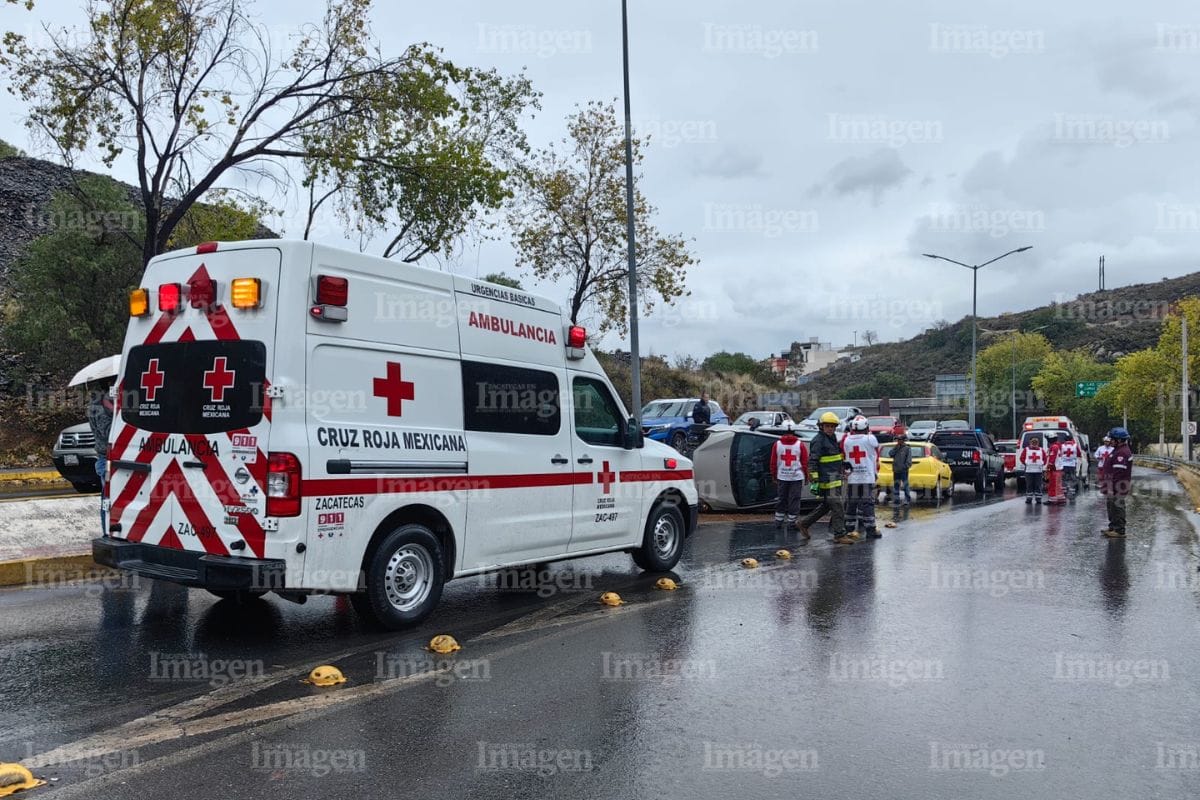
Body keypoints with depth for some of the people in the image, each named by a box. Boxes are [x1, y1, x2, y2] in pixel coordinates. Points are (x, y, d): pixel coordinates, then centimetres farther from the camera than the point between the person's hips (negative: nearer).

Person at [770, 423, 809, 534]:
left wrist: (774, 475, 16)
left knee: (782, 499, 12)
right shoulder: (800, 445, -4)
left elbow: (773, 462, 5)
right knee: (794, 500, 3)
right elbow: (805, 462, -1)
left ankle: (778, 521, 16)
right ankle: (791, 523, 3)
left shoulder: (777, 444, 1)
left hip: (782, 476, 2)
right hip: (796, 476, -2)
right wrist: (806, 475, 11)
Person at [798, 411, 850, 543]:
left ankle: (804, 524, 22)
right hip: (827, 480, -10)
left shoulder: (832, 438, 17)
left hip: (836, 478, 10)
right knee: (837, 506, -7)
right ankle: (839, 535, 1)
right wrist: (814, 480, -22)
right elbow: (812, 461, -17)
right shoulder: (818, 440, -12)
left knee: (826, 505, 14)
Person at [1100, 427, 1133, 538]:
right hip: (1114, 487, 11)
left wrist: (1111, 488, -25)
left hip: (1117, 488, -11)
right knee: (1111, 508, 18)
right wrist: (1109, 487, 25)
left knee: (1117, 508, -5)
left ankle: (1119, 531, 0)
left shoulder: (1122, 453, -21)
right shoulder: (1118, 451, 16)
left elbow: (1118, 473, -26)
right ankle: (1113, 528, 28)